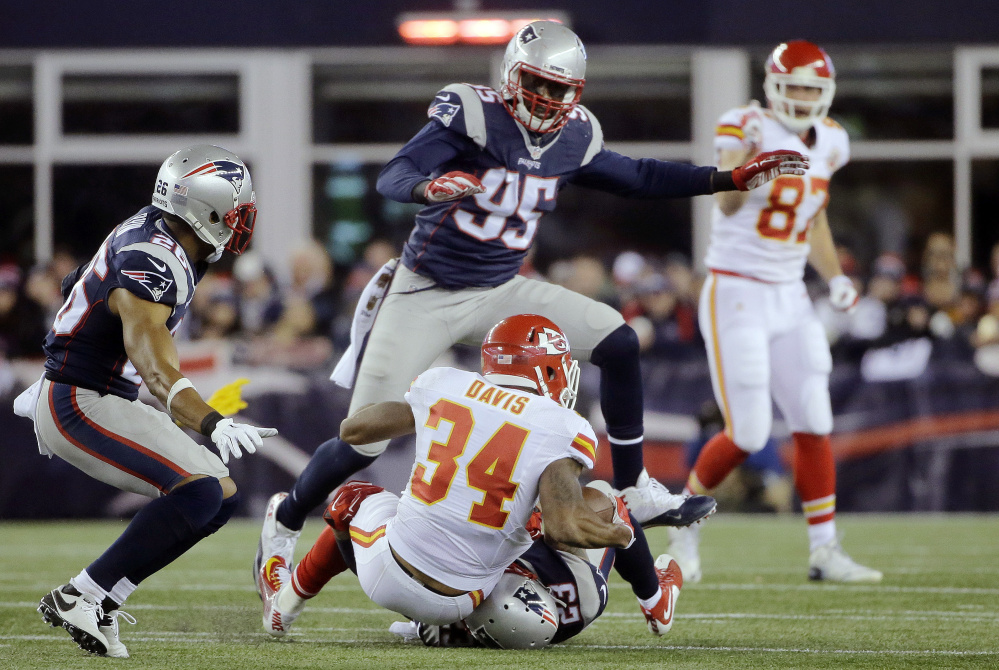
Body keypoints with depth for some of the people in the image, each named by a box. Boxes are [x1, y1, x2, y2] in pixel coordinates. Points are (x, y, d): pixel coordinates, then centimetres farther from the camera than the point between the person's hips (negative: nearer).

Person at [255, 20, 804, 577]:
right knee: (363, 444, -6)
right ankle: (287, 518, 22)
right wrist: (427, 187, -51)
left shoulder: (574, 139, -1)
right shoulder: (473, 114, -19)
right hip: (426, 295, -5)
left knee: (618, 342, -11)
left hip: (500, 292, 5)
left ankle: (634, 490, 2)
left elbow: (635, 179, 14)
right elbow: (392, 178, -27)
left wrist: (733, 179, 9)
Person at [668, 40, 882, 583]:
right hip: (735, 295, -7)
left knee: (814, 426, 3)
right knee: (747, 434, -8)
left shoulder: (828, 142, 8)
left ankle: (824, 549, 10)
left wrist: (835, 277, 8)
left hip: (790, 299, 7)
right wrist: (751, 149, -44)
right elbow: (727, 203, -29)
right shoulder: (747, 127, -13)